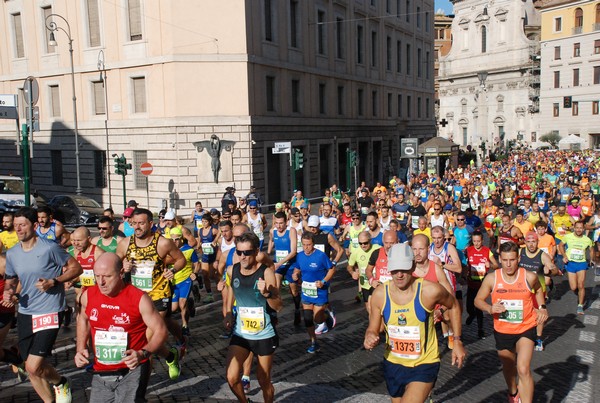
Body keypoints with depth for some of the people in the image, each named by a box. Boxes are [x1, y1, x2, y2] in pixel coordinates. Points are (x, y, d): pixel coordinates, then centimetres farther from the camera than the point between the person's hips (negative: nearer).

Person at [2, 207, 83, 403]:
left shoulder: (50, 248, -12)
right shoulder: (12, 254, 5)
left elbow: (76, 268, -6)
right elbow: (10, 280, 18)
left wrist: (53, 282, -19)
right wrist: (8, 291, -4)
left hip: (50, 312, -6)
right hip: (25, 313, 6)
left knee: (34, 366, -13)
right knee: (31, 368, 12)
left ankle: (60, 383, 19)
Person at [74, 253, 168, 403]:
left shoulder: (139, 299, -16)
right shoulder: (88, 295, -2)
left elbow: (160, 331, -9)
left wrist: (143, 353, -25)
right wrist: (81, 349, 8)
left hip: (132, 371, -5)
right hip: (100, 374, 5)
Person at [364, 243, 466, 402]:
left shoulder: (430, 291, -20)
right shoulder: (379, 294, -13)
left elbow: (453, 306, 2)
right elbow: (372, 329, 0)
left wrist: (457, 342, 2)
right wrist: (369, 338, -23)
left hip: (424, 365, -3)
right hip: (393, 364, 4)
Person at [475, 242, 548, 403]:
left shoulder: (529, 277, -14)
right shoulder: (491, 278, -16)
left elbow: (538, 289, 11)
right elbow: (478, 300, -4)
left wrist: (542, 308, -2)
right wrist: (490, 308, -23)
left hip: (526, 329, -2)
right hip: (502, 331, 2)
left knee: (523, 370, -20)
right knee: (508, 368, 23)